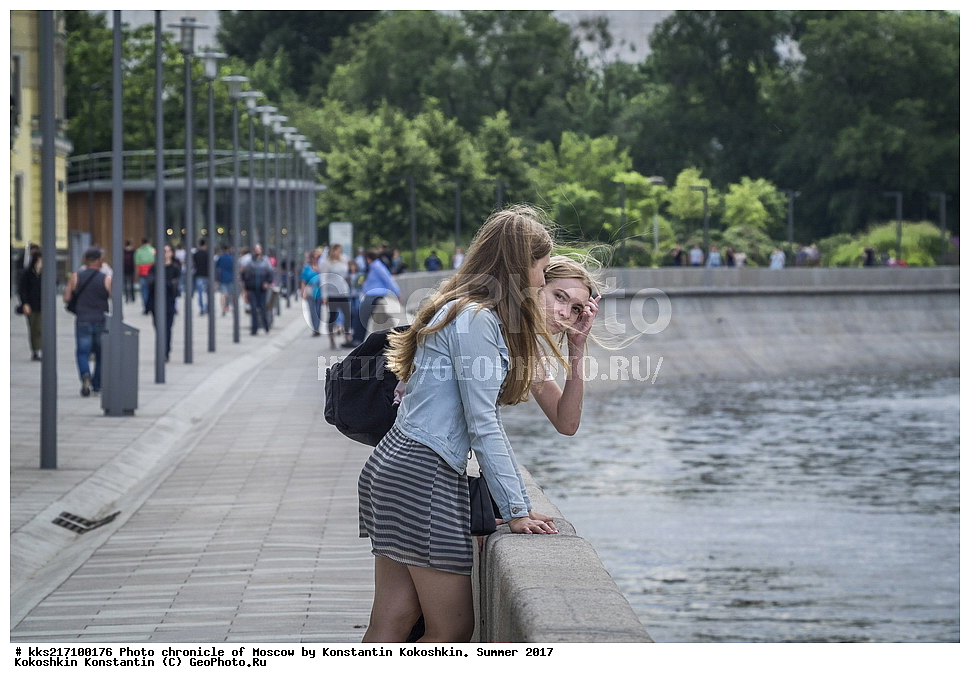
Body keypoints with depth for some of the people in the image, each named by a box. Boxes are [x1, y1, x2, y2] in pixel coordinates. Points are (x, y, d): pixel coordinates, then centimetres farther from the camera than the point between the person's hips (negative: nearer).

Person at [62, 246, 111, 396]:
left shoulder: (75, 277, -1)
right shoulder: (107, 279, -5)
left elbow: (66, 298, 0)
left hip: (83, 320, 0)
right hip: (101, 321, 0)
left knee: (82, 352, 3)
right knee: (100, 354, 16)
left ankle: (85, 375, -25)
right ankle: (97, 384, 22)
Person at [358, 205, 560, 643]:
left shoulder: (467, 312, 19)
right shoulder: (476, 319, -12)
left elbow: (485, 423, 19)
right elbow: (482, 426, -15)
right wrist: (515, 511, -12)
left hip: (393, 470, 10)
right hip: (424, 478, -10)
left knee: (392, 623, 6)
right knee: (452, 628, -4)